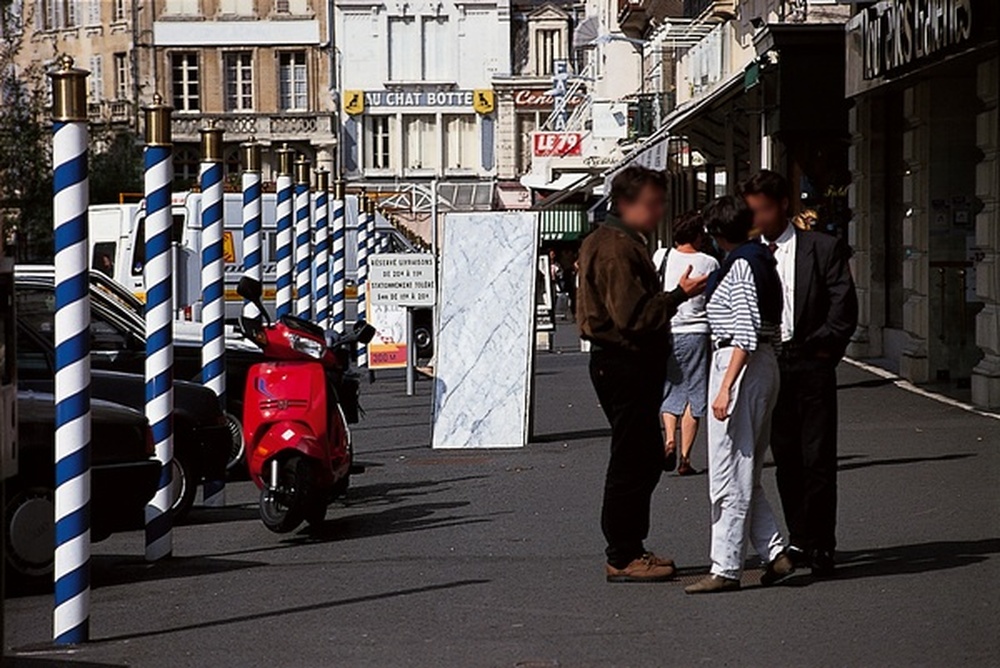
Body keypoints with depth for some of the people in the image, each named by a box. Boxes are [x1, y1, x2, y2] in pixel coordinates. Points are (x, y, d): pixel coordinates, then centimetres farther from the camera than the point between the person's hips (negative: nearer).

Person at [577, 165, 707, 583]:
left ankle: (630, 550, 21)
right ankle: (622, 559, -2)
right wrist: (679, 294, -22)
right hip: (624, 364, -11)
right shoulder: (616, 250, -17)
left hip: (632, 365, 11)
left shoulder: (624, 243, 18)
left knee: (646, 459, 15)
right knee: (632, 462, -7)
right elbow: (633, 316, -24)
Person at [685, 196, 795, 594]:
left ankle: (726, 568, -3)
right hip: (764, 364, 10)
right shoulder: (762, 260, 15)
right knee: (745, 474, 14)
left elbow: (745, 333, -20)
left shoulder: (740, 266, -13)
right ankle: (775, 553, 12)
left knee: (730, 474, -6)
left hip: (740, 366, -10)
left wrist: (725, 388, -23)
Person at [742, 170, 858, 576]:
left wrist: (823, 348, -5)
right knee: (785, 458, 6)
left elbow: (844, 307, 0)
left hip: (811, 363, -3)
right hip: (767, 366, 3)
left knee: (817, 458, -6)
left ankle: (820, 545, -3)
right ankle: (799, 539, 14)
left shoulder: (824, 249, 3)